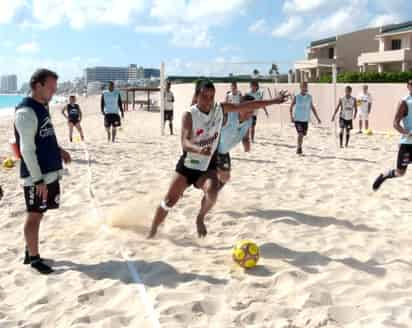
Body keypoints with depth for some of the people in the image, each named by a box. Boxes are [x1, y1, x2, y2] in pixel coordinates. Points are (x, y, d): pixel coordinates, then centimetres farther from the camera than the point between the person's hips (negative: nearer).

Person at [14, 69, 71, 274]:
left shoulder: (42, 108, 10)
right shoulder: (26, 112, -18)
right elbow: (27, 150, -20)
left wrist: (58, 150, 7)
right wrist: (38, 180, -21)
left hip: (50, 172, 9)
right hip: (36, 176, -9)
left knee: (38, 214, 17)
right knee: (34, 216, 3)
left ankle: (29, 252, 30)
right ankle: (34, 258, 15)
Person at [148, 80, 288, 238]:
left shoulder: (220, 109, -6)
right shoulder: (189, 115, -18)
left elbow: (247, 106, -1)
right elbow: (185, 143, -30)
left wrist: (273, 101, -1)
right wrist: (199, 150, -51)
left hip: (208, 166, 2)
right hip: (188, 164, -2)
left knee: (212, 192, -29)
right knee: (170, 200, 3)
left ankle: (200, 219, 1)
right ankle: (152, 232, 26)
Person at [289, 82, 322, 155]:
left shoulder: (309, 97, 3)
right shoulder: (296, 97, -4)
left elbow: (312, 108, 9)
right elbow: (291, 107, 3)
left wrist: (317, 118, 7)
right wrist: (291, 117, -9)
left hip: (305, 119, 4)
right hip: (297, 119, -3)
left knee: (303, 134, 10)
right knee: (300, 134, -14)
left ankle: (299, 148, 31)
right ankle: (299, 149, -3)